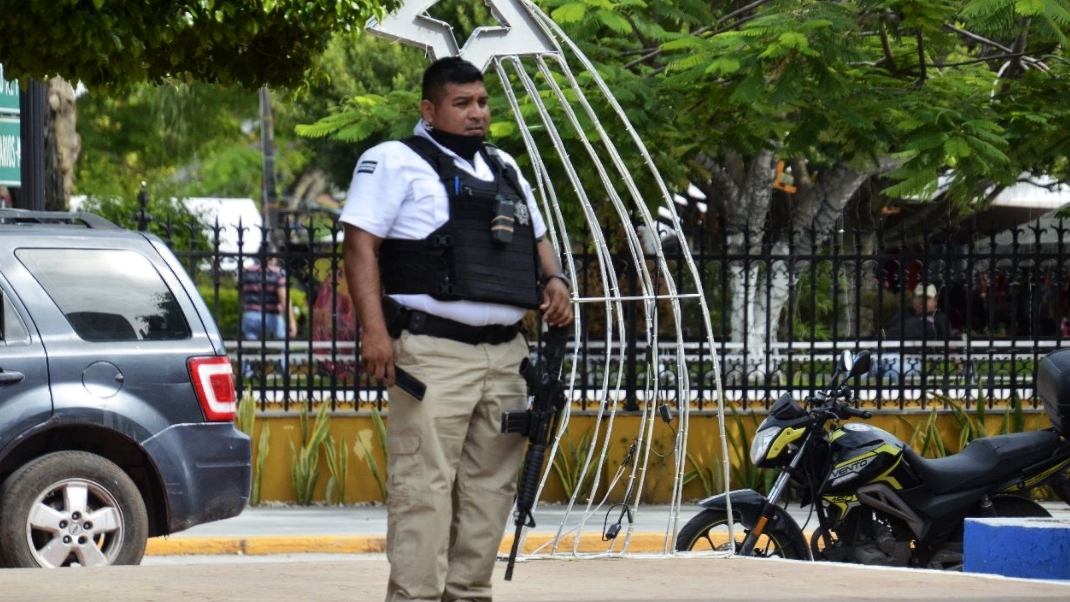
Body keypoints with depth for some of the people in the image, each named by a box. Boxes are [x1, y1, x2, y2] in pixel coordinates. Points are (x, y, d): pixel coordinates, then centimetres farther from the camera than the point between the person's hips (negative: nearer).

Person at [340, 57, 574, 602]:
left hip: (504, 353, 7)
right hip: (433, 350, -7)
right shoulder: (395, 162, 0)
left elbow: (536, 238, 32)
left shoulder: (504, 168, 22)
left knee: (490, 484, 8)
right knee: (424, 483, -11)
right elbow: (361, 245, -8)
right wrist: (374, 330, -19)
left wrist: (555, 280, 9)